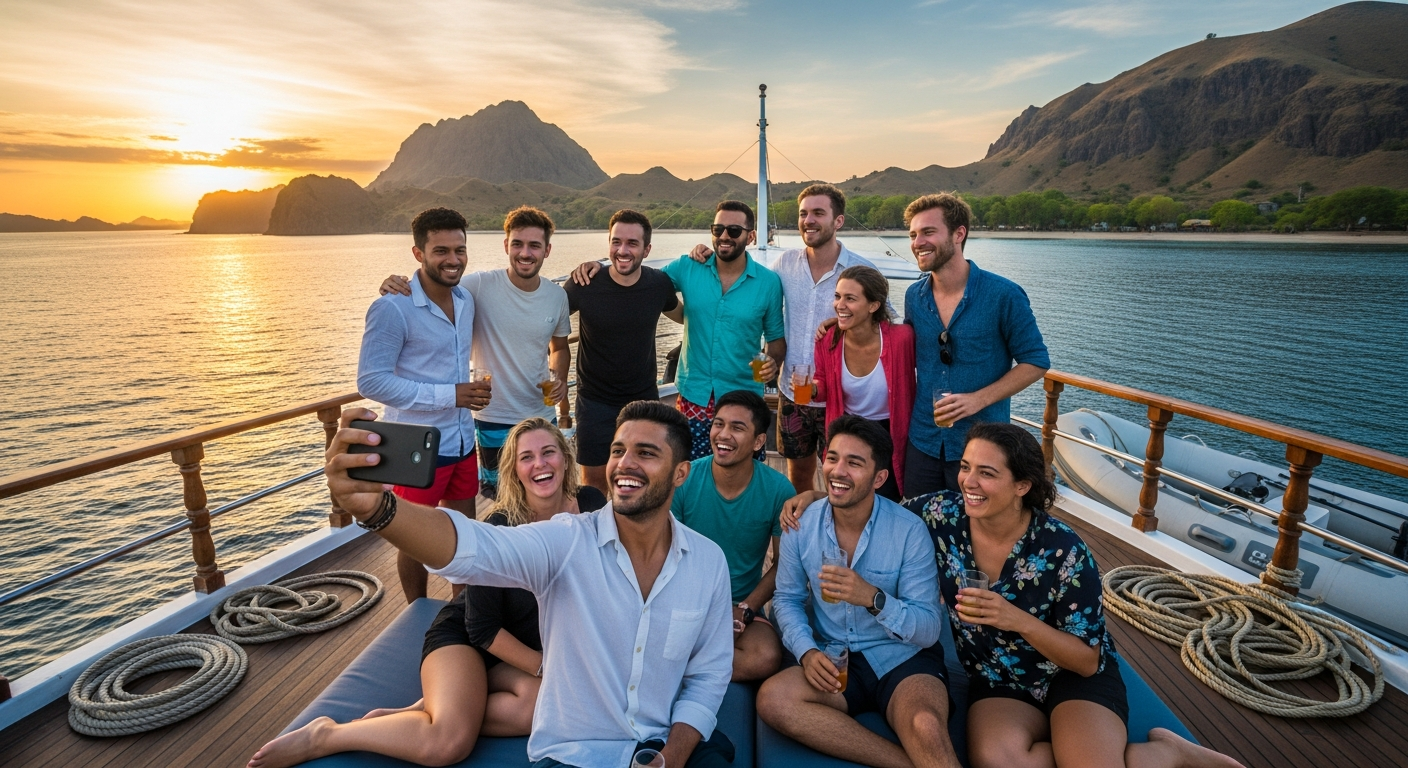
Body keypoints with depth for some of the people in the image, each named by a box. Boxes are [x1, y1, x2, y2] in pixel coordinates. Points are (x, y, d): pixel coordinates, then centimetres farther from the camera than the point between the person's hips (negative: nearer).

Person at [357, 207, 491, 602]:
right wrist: (449, 395, -23)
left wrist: (470, 391, 7)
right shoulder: (392, 308, -18)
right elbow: (371, 381, -20)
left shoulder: (466, 300, 3)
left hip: (463, 440, 6)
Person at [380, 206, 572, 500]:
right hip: (493, 421, -3)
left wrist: (560, 378, -5)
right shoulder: (481, 286, -14)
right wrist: (396, 285, -32)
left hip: (542, 418, 3)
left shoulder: (557, 296, -2)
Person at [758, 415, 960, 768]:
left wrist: (873, 598, -30)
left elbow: (930, 630, -11)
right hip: (834, 660, 5)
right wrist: (807, 651, -12)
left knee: (926, 728, -37)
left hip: (904, 658, -4)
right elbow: (787, 599, 7)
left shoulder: (909, 530, -12)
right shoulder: (800, 524, -4)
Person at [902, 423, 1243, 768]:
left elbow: (1087, 661, -15)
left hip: (1075, 677, -2)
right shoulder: (943, 515, -16)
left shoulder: (1063, 551, -22)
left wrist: (1019, 620, -33)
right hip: (998, 682, 3)